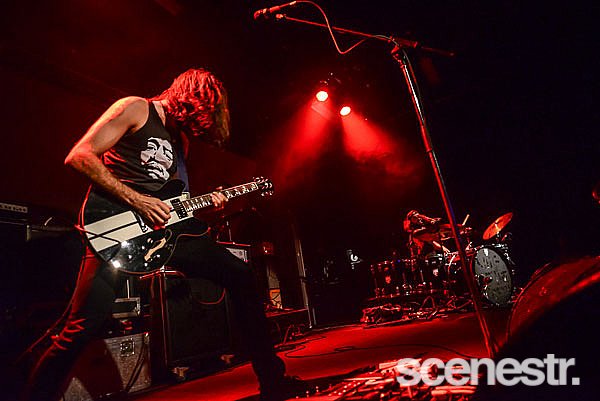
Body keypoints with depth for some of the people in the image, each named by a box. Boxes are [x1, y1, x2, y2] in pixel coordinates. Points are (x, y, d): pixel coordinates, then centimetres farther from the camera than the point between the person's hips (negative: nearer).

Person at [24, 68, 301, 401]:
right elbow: (79, 156, -9)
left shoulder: (180, 139, 22)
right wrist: (136, 200, -16)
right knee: (84, 327, -16)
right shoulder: (136, 109, 1)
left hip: (162, 228, 7)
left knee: (240, 275, -1)